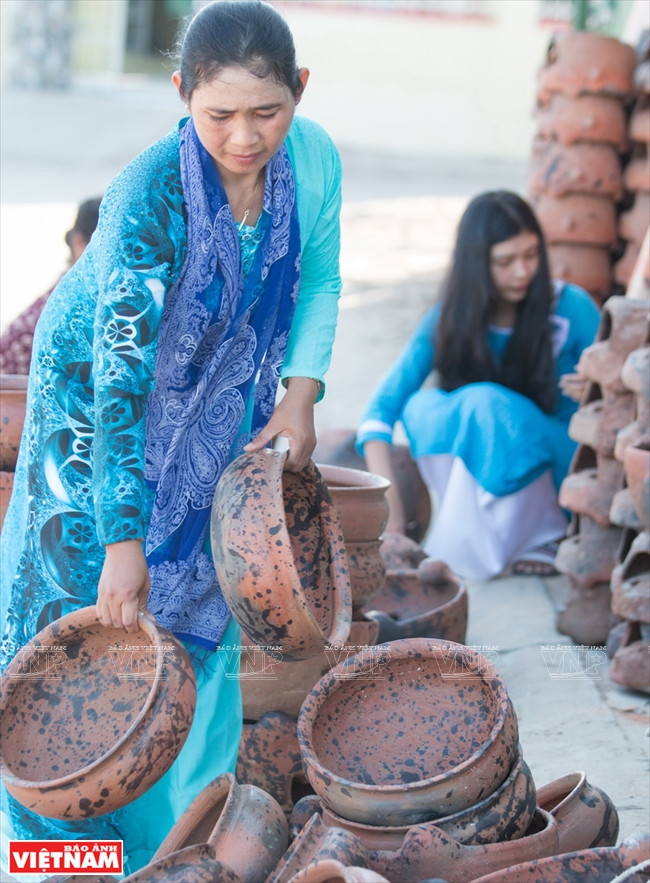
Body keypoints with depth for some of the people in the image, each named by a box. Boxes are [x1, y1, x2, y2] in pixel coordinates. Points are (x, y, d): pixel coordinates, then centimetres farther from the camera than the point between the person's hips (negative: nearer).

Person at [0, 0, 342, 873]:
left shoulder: (314, 158, -20)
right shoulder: (150, 195, -36)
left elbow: (319, 281, -1)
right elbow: (119, 374, -35)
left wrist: (302, 390, -15)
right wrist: (124, 537, -36)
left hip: (218, 401, 5)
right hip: (100, 395, -5)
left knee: (201, 597, 16)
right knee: (90, 607, 1)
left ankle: (193, 795, 37)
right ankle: (83, 822, 22)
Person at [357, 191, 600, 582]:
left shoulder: (572, 308, -9)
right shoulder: (447, 322, -4)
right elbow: (382, 409, -10)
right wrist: (387, 498, -23)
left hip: (561, 466, -2)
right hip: (479, 469, 2)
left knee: (485, 403, -31)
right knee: (423, 407, -26)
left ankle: (542, 533, -16)